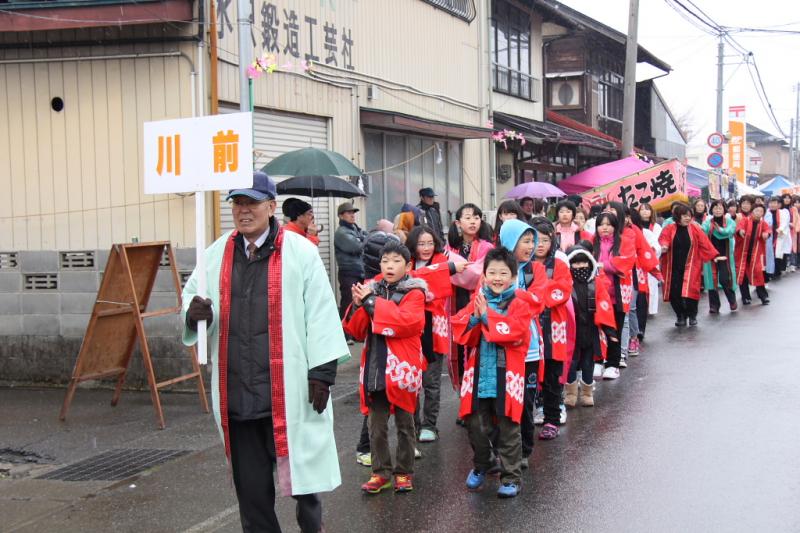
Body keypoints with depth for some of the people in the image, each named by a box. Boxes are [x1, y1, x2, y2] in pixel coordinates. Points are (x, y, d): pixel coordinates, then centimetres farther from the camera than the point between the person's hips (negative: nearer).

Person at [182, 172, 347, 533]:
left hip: (288, 389, -4)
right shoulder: (217, 253, 8)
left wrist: (322, 371, -9)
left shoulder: (299, 251, -5)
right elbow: (191, 294, 17)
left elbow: (320, 313, -6)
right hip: (236, 391, 4)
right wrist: (194, 310, -8)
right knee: (249, 479, 10)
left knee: (299, 462, 7)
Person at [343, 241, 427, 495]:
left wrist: (371, 302, -19)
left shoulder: (413, 293, -5)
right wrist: (358, 305, -10)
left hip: (401, 369, -4)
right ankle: (381, 472, 17)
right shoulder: (372, 290, 10)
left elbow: (407, 321, -24)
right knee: (377, 427, 7)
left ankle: (404, 473, 19)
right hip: (375, 369, 4)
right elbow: (357, 331, 9)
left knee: (404, 425, 9)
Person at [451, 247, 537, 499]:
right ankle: (480, 467, 34)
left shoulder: (520, 304, -3)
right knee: (477, 426, 12)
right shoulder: (477, 301, 9)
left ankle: (511, 478, 13)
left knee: (507, 430, 4)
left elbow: (516, 331, -19)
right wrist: (475, 318, -16)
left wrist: (487, 315, -18)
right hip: (479, 375, 4)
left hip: (506, 378, -3)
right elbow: (460, 333, 3)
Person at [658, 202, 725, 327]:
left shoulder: (695, 229, 0)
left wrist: (715, 256, -3)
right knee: (674, 293, 0)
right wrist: (663, 247, -34)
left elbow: (705, 244, 1)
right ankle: (680, 316, 20)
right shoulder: (669, 229, 0)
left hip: (690, 267, -1)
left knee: (690, 292, -9)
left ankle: (692, 316, 12)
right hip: (673, 267, 1)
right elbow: (663, 240, -11)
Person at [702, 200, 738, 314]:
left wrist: (717, 229, -27)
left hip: (725, 254, -1)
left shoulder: (730, 222, 2)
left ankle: (732, 300, 19)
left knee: (725, 279, -7)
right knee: (712, 279, 1)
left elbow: (729, 231, -17)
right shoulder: (707, 222, 4)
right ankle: (714, 306, 11)